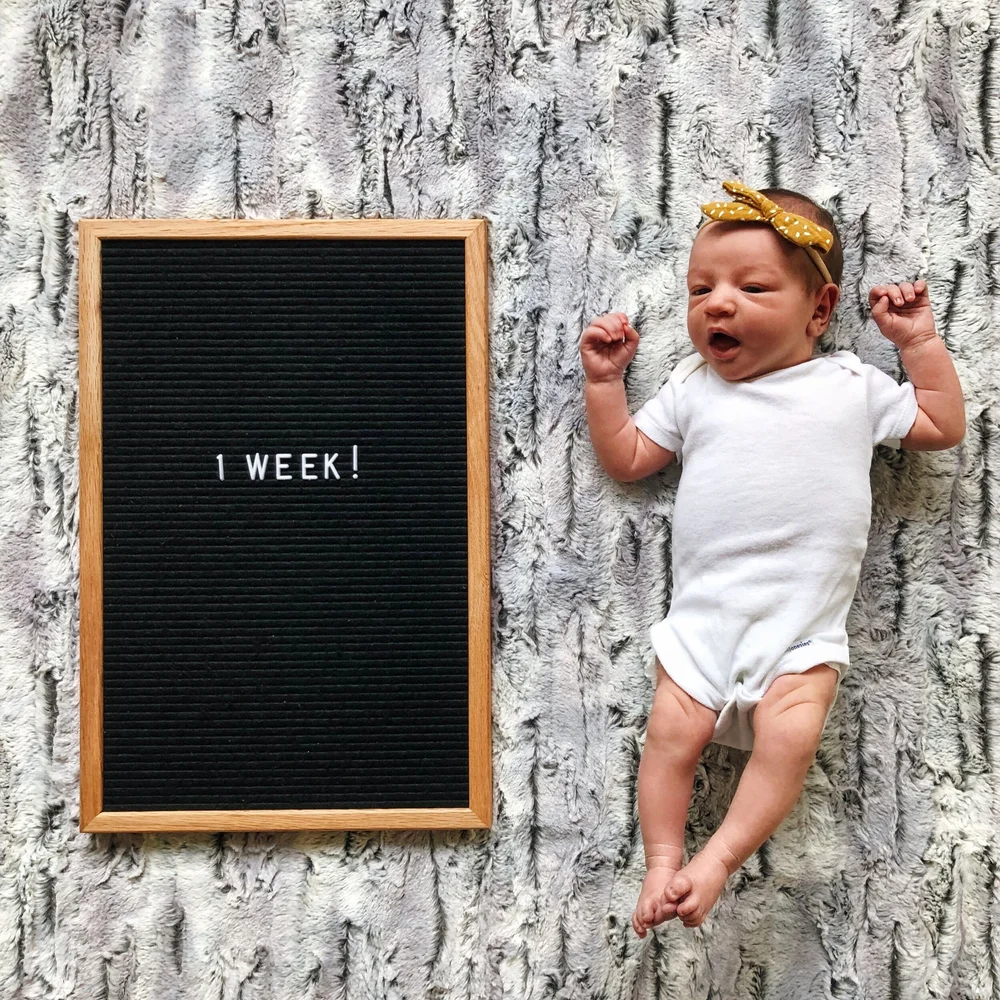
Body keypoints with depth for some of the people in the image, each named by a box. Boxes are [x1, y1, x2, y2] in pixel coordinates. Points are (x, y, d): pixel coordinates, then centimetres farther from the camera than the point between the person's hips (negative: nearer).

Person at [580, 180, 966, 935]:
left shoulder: (851, 385, 11)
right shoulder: (692, 388, 13)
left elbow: (943, 427, 15)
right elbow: (626, 459, 17)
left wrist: (921, 341, 11)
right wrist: (604, 380, 10)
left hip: (805, 626, -1)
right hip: (704, 612, 1)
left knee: (789, 735, -22)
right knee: (675, 728, -13)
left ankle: (720, 859, -15)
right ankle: (662, 861, -1)